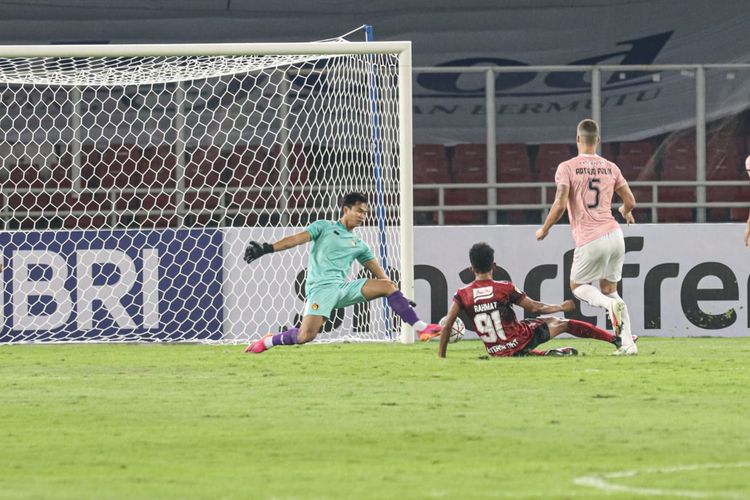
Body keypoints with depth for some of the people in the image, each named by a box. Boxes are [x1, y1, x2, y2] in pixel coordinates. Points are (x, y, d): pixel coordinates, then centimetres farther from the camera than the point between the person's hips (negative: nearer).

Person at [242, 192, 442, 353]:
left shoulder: (359, 245, 23)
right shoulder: (324, 227, 12)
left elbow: (378, 272, 22)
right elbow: (296, 239, 2)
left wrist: (400, 298, 16)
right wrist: (266, 249, -12)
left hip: (343, 288, 4)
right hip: (320, 287, -4)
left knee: (388, 286, -11)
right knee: (305, 336, -25)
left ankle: (421, 329, -11)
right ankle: (268, 342, 1)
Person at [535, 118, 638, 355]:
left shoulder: (567, 168, -4)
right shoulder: (610, 168, 9)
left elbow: (560, 204, -13)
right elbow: (630, 202, 13)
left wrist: (544, 229, 3)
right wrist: (625, 212, 38)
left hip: (590, 241, -5)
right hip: (614, 234, 5)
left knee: (577, 286, 15)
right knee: (609, 288, 17)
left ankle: (610, 304, -16)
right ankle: (628, 342, 5)